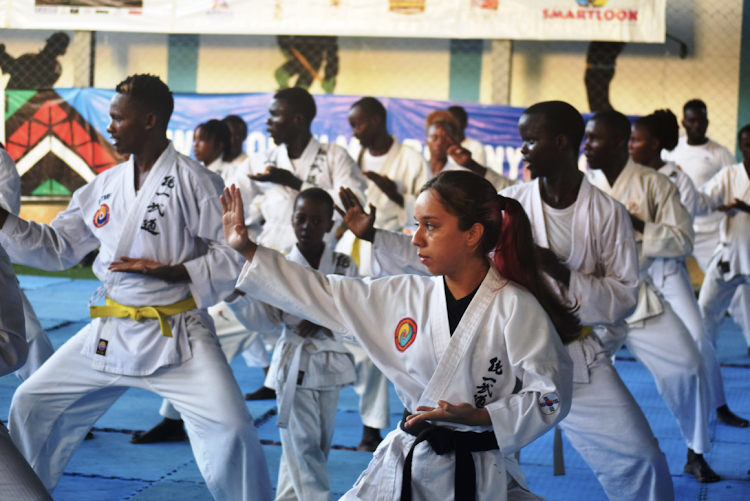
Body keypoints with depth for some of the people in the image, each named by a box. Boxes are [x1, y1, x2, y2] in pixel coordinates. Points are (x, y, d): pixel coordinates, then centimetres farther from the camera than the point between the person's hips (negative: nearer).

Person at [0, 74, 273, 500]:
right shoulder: (106, 185, 7)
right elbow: (56, 247, 13)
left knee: (230, 429, -21)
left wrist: (174, 272, -24)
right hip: (110, 333, 6)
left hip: (177, 334, -6)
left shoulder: (194, 181, -11)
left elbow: (236, 255, -13)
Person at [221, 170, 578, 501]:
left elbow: (550, 397, -10)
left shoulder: (515, 307, -13)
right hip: (400, 468, 5)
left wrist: (479, 416, -23)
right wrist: (247, 250, 8)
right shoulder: (406, 295, 2)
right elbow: (324, 295, 9)